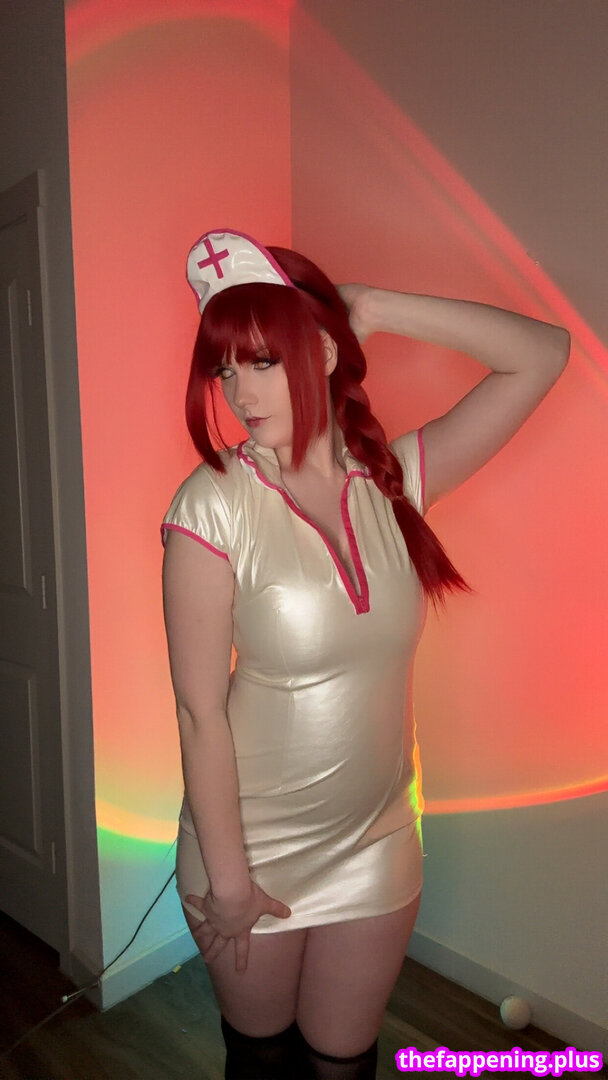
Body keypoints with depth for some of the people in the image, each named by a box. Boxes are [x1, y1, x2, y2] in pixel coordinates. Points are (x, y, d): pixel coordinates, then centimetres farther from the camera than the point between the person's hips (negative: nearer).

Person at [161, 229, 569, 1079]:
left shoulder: (394, 478, -8)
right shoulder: (215, 503, -19)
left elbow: (543, 353, -7)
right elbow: (200, 708, -17)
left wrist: (375, 307, -14)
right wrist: (226, 874, -11)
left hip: (376, 848, 3)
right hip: (251, 849, -2)